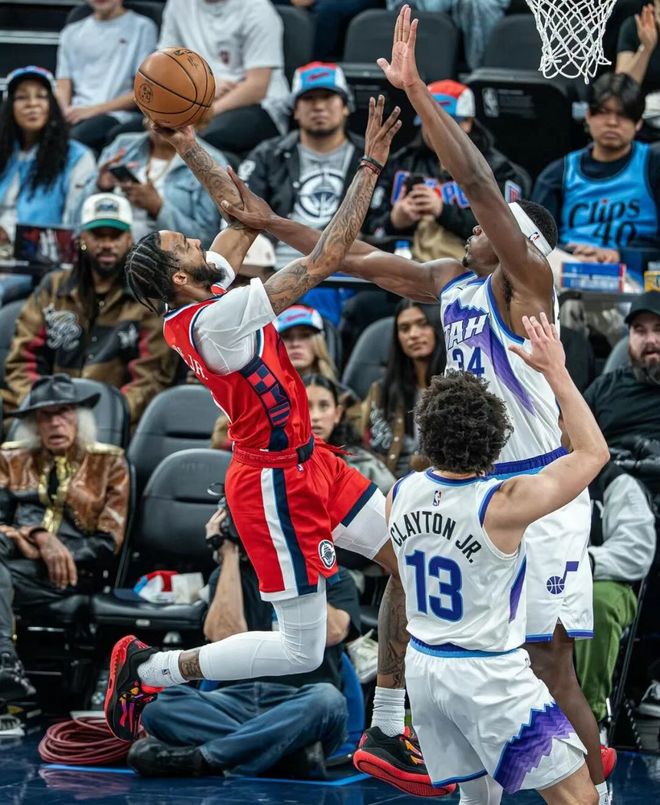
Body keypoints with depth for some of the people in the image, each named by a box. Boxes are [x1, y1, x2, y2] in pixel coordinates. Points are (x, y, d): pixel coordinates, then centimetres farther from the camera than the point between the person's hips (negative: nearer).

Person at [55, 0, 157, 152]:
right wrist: (65, 112, -8)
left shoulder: (142, 28, 9)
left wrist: (95, 110, -10)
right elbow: (63, 88, 16)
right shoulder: (72, 33, 23)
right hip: (75, 114, 4)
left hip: (118, 115, -3)